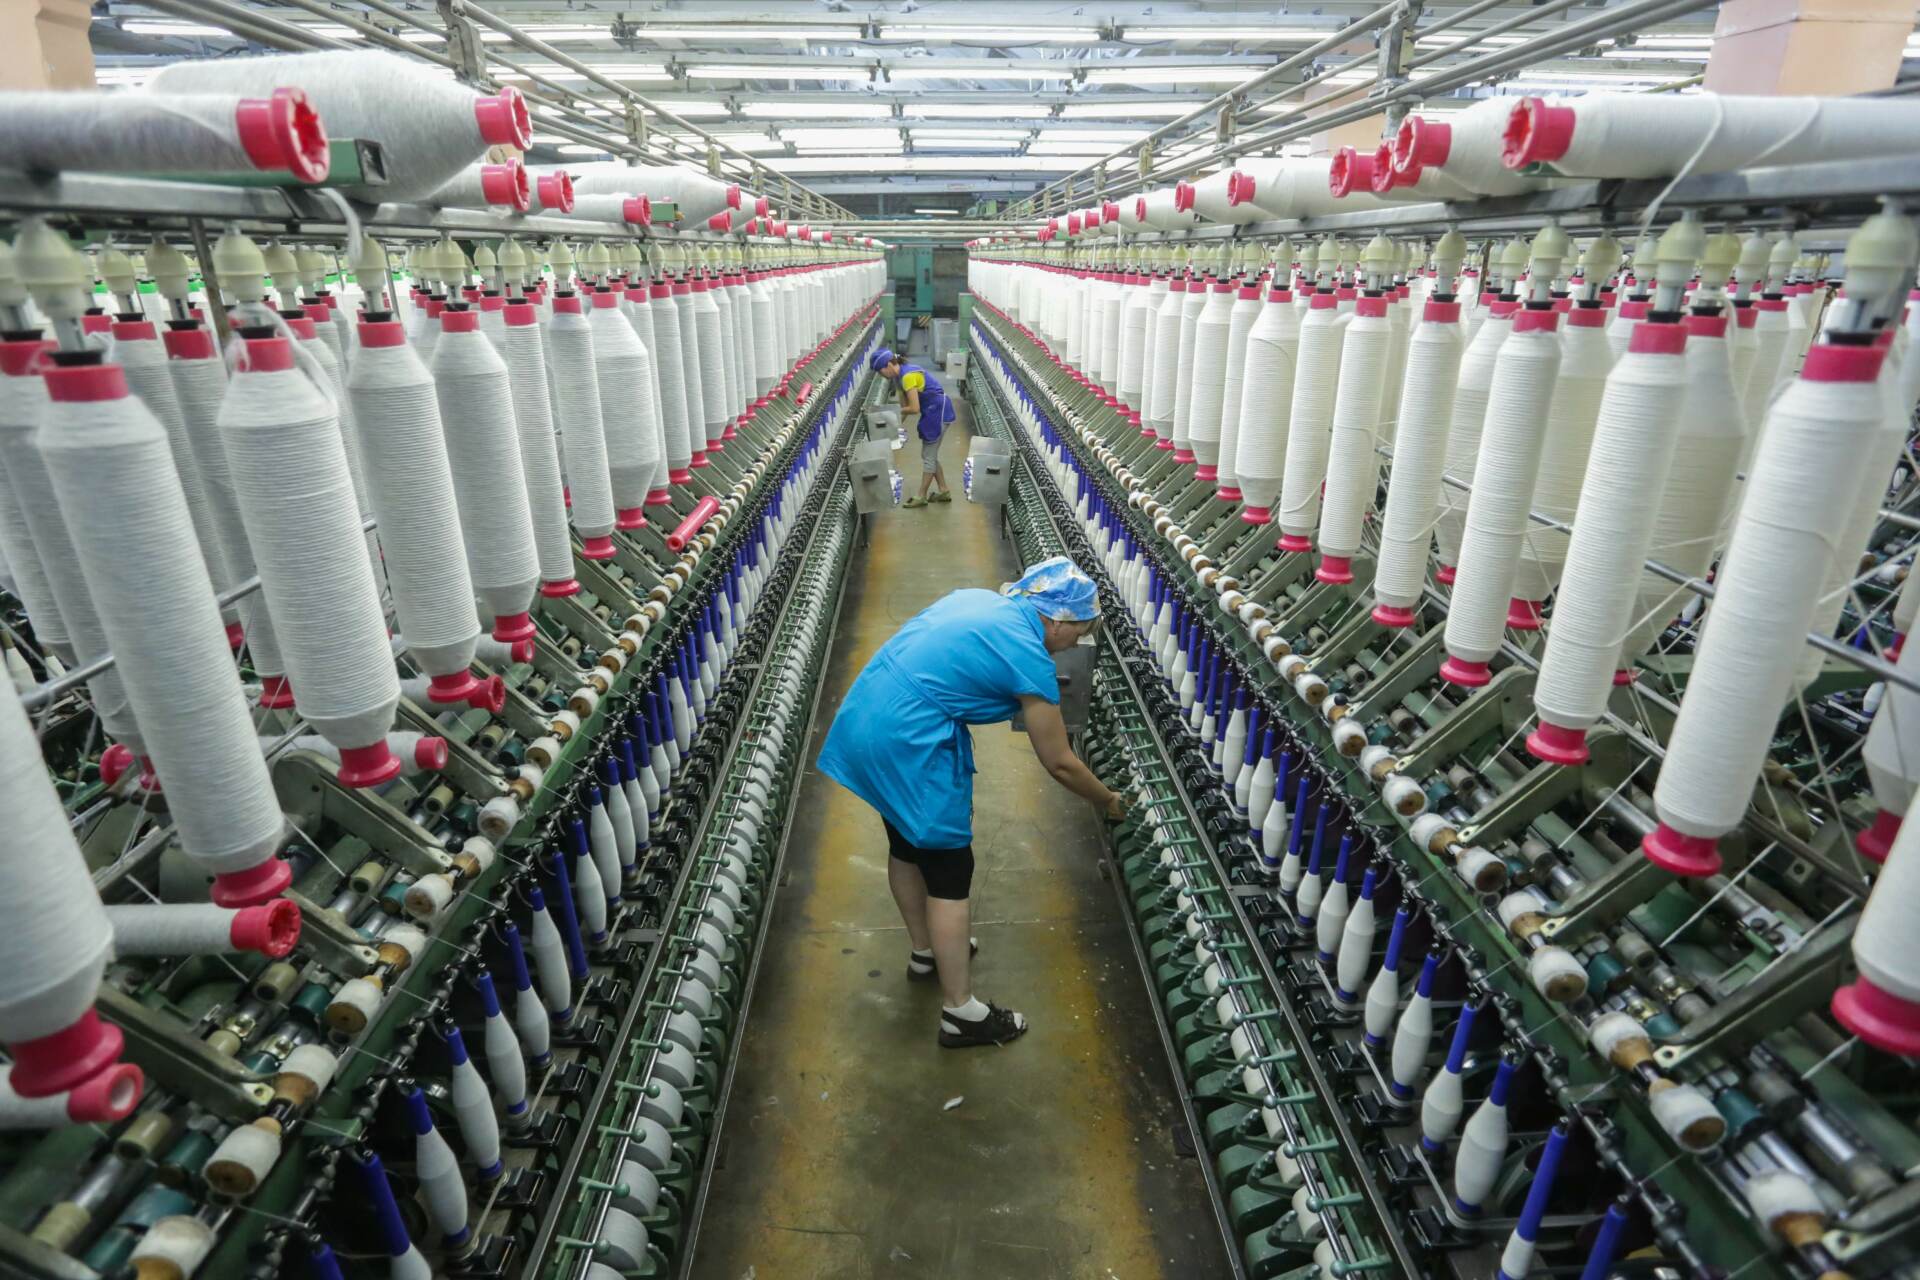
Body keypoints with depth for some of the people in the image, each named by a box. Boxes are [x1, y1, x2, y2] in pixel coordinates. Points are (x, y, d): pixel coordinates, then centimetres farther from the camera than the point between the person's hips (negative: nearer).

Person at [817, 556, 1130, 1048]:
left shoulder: (977, 598, 12)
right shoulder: (1030, 659, -9)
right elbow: (1060, 764, -1)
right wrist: (1109, 800, 14)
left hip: (862, 719, 9)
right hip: (907, 746, -9)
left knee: (906, 844, 25)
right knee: (949, 872, 4)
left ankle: (926, 952, 46)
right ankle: (961, 1013, 16)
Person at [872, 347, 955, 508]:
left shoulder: (908, 376, -23)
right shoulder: (899, 377, 6)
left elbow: (914, 408, -25)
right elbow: (904, 405, 11)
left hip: (938, 411, -10)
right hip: (931, 411, 10)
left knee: (928, 456, -2)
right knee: (930, 454, 15)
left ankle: (921, 497, 6)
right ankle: (944, 491, 22)